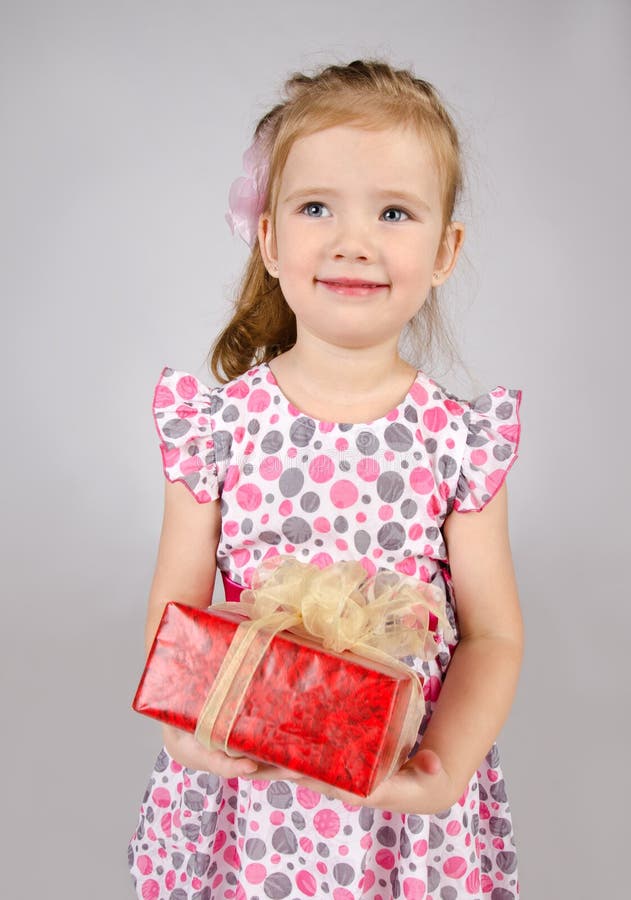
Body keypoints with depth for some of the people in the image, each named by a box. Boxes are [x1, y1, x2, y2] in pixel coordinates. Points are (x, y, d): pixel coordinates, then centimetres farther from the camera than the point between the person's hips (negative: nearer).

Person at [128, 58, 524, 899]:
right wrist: (186, 721, -22)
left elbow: (492, 633, -6)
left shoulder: (461, 439, -11)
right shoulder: (212, 422, -11)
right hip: (245, 787, 1)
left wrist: (446, 767, -20)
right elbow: (174, 609, -5)